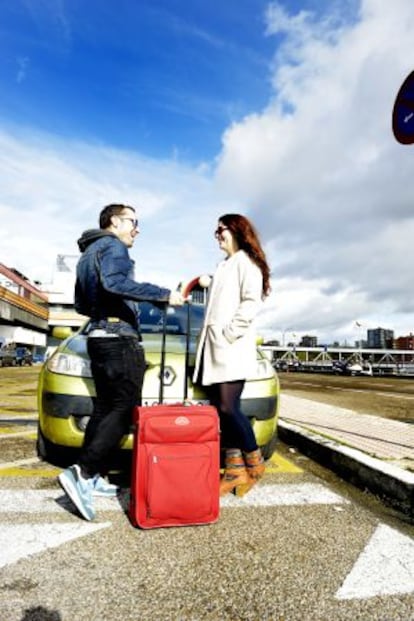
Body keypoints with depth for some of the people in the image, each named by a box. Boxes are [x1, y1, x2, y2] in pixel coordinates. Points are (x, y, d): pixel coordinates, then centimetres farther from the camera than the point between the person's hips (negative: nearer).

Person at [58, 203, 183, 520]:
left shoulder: (87, 254, 24)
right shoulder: (112, 246, -6)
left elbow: (81, 304, 25)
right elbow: (114, 283, -27)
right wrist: (164, 294, -26)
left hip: (99, 337, 10)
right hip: (119, 338, -10)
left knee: (104, 408, 11)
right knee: (124, 411, -9)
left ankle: (92, 478, 13)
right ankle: (83, 472, -16)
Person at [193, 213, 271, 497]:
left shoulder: (246, 261, 1)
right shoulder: (224, 266, 27)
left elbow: (251, 302, -13)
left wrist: (230, 332, -17)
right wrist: (209, 337, 13)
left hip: (233, 349, -8)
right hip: (215, 349, 8)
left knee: (228, 408, -10)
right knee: (222, 410, 4)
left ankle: (254, 462, 10)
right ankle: (234, 471, 10)